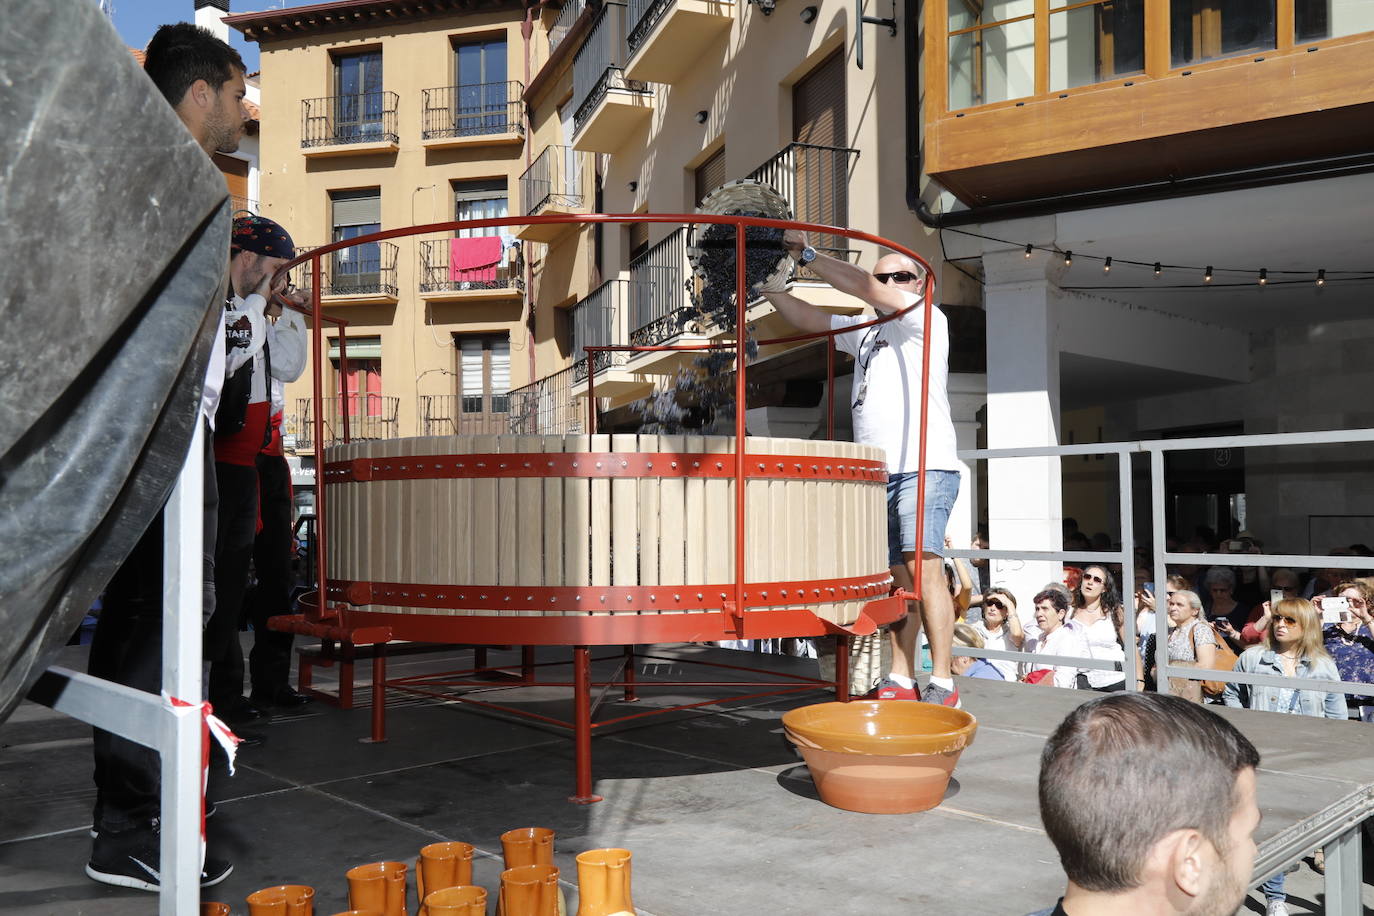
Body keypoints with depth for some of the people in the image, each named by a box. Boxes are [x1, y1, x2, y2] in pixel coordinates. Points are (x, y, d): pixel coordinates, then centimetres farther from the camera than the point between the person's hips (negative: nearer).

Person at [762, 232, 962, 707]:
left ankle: (942, 684, -14)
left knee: (923, 567, -16)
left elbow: (861, 287, -9)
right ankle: (901, 681, 10)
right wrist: (767, 284, 11)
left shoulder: (928, 319, 2)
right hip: (877, 473, 7)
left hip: (923, 468, -7)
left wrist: (807, 254, -7)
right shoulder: (865, 332, 24)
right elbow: (808, 317, 22)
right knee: (898, 577, 7)